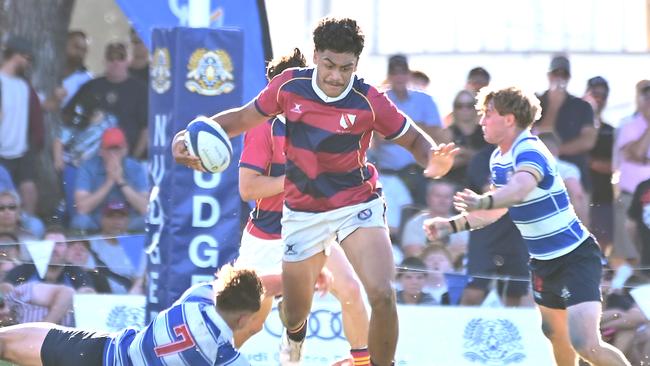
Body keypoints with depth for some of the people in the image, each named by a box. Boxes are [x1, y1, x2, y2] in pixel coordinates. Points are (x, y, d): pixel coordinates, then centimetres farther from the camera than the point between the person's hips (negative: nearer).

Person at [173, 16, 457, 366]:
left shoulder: (369, 101, -17)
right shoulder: (289, 86, -11)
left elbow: (414, 139, -5)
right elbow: (243, 117, 4)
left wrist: (433, 159, -28)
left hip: (358, 204, -2)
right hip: (303, 214, 2)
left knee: (382, 295, -24)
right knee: (294, 314, 14)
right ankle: (294, 336, 53)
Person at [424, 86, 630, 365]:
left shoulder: (530, 153, -23)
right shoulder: (498, 159, 5)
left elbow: (520, 190, -46)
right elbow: (497, 210, 21)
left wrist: (484, 201, -65)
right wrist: (452, 224, 12)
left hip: (576, 257, -10)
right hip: (544, 261, 10)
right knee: (556, 335, 20)